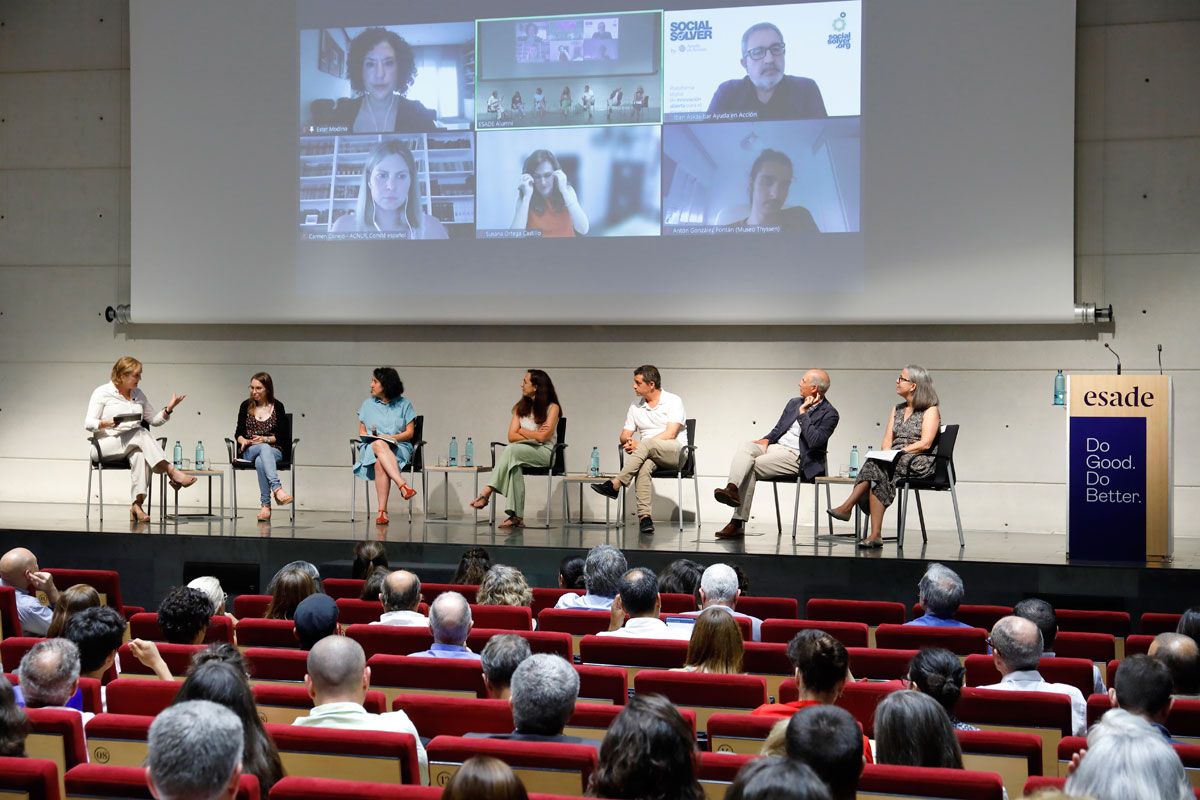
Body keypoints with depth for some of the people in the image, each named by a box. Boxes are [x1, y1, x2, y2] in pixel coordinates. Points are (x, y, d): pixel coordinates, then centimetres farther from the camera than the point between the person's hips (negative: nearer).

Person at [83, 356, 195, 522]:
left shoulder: (138, 394, 16)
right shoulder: (102, 392, 0)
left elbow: (155, 420, 20)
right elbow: (88, 424, -6)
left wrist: (169, 409, 1)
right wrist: (108, 423, -25)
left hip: (133, 444, 4)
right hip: (107, 444, -4)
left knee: (140, 455, -35)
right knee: (141, 433, -33)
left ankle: (137, 505, -46)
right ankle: (172, 473, -37)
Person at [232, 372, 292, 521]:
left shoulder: (277, 407, 6)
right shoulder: (246, 406, 10)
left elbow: (283, 436, 4)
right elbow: (238, 432, 13)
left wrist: (265, 439, -10)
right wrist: (243, 441, -9)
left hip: (274, 451, 0)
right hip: (249, 451, 0)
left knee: (260, 461, -38)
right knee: (264, 448, -38)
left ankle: (265, 505, -46)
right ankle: (277, 489, -57)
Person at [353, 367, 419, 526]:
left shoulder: (404, 404, 9)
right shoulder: (367, 404, 17)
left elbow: (409, 433, 6)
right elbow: (362, 432, 17)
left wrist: (392, 438, -11)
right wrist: (373, 437, -5)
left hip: (398, 447, -1)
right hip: (371, 447, 2)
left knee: (380, 463, -38)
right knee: (379, 445, -39)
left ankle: (382, 511, -46)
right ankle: (403, 485, -54)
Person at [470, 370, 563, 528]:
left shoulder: (552, 407, 1)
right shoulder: (521, 407, 17)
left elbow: (543, 437, -9)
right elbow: (511, 436, 7)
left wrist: (522, 431, 4)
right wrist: (534, 436, -6)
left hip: (544, 453, -4)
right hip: (522, 452, 4)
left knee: (511, 450, -33)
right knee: (515, 465, -35)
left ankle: (487, 493, -39)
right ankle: (516, 516, -42)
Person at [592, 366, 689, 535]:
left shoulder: (673, 401, 0)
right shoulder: (636, 406, 18)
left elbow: (670, 434, -11)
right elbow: (625, 435, 16)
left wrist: (639, 444, -17)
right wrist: (628, 441, -12)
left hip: (676, 453, -4)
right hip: (649, 455, 4)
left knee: (648, 443, -35)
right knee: (644, 466, -34)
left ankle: (615, 485, -40)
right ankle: (644, 516, -44)